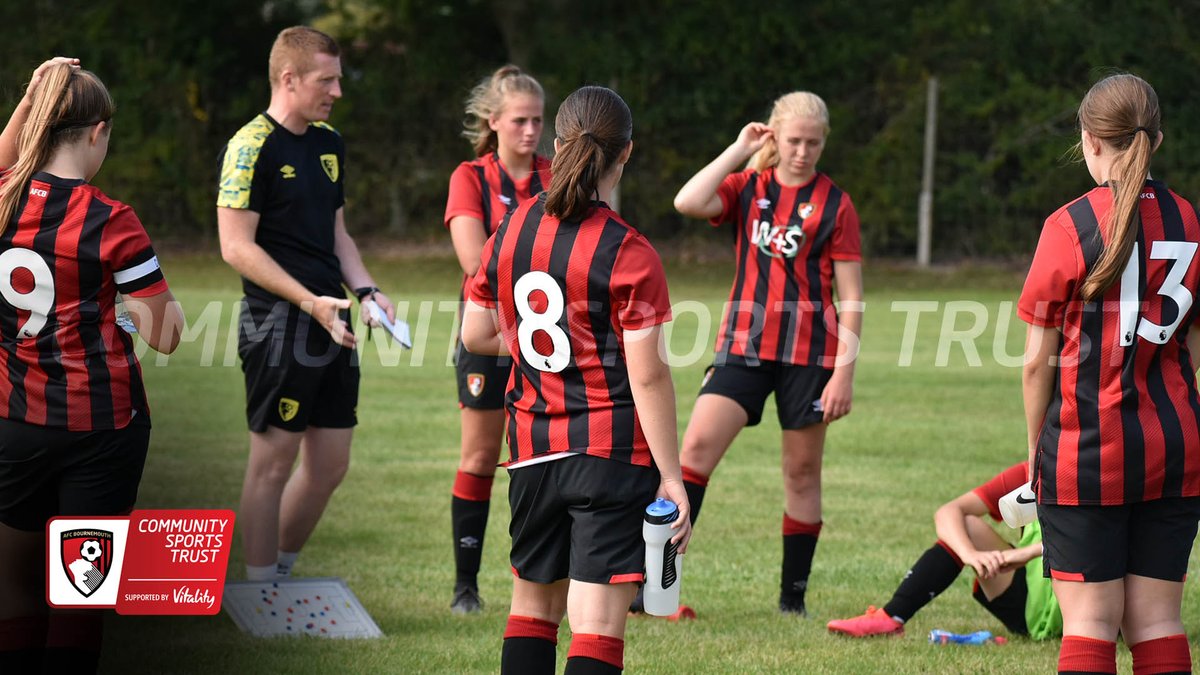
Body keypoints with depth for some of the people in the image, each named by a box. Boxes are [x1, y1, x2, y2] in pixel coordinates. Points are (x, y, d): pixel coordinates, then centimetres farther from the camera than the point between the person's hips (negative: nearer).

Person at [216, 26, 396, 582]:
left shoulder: (328, 143, 16)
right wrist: (311, 302, -20)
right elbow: (237, 248, -15)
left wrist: (366, 291, 7)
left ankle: (280, 570, 25)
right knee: (273, 461, -3)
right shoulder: (252, 147, -10)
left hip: (331, 326, 8)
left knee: (330, 464, 10)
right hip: (278, 326, -8)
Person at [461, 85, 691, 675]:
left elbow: (475, 335, 13)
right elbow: (647, 374, -14)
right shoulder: (628, 253, -13)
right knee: (598, 623, -7)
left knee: (533, 603, 19)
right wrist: (670, 476, -9)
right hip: (614, 450, -5)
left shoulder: (510, 231, 4)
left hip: (532, 449, 5)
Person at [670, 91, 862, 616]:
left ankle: (793, 597, 14)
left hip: (809, 352, -1)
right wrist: (738, 152, -8)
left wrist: (844, 373, -8)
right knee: (697, 445, -14)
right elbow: (688, 203, -13)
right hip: (744, 342, 2)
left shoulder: (834, 204, 1)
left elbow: (851, 297, -1)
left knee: (802, 472, 5)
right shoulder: (748, 188, 7)